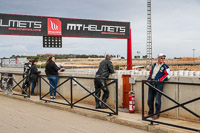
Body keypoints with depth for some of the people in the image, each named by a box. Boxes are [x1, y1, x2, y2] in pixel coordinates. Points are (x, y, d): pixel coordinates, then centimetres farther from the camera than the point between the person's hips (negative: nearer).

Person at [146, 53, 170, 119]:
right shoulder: (154, 65, 15)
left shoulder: (165, 66, 0)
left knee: (157, 100, -6)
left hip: (159, 84, -5)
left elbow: (167, 75, -7)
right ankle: (150, 113, 22)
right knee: (150, 99, 9)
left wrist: (160, 80, -13)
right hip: (151, 83, 5)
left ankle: (157, 114, 4)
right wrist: (149, 79, 10)